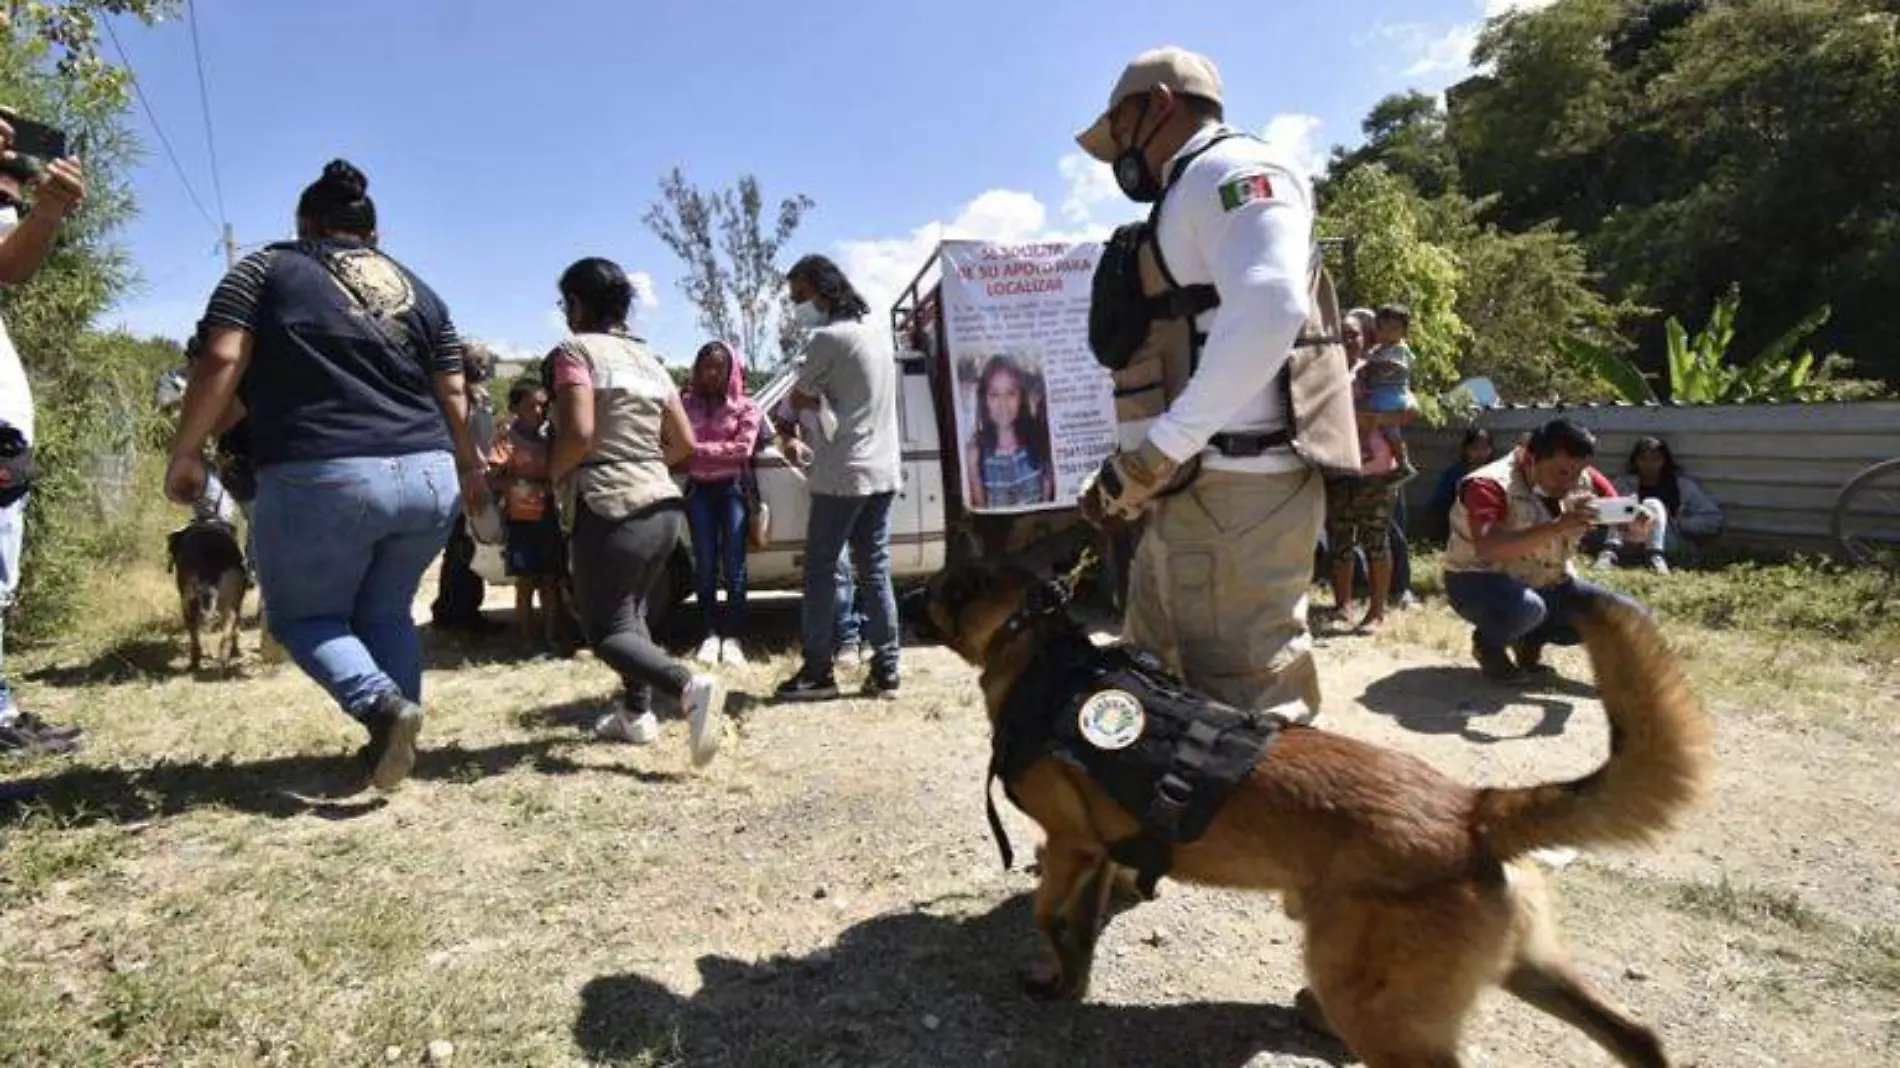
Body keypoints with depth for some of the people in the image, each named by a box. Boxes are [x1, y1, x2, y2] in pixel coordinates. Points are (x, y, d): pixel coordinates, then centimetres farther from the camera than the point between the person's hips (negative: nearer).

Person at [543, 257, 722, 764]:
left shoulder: (575, 350, -5)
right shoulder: (650, 359, 15)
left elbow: (578, 434, -18)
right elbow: (684, 443, 13)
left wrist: (550, 475, -1)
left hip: (609, 508, -7)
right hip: (663, 505, 7)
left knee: (606, 630, 0)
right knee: (630, 612, 24)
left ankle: (690, 687, -22)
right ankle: (637, 714, 28)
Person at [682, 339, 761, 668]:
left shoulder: (745, 407, 4)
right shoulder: (688, 403, 11)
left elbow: (743, 448, -9)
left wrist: (699, 448, -14)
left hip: (732, 487, -2)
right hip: (699, 489, 2)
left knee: (733, 564, -5)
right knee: (705, 564, 2)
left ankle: (732, 636, -2)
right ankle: (711, 634, 9)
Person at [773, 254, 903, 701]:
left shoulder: (828, 338, -12)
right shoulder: (875, 332, 15)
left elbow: (798, 399, -4)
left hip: (844, 473, -8)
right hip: (883, 470, 8)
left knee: (821, 570, 1)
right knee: (875, 571, 9)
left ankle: (817, 671, 6)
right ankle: (885, 670, 9)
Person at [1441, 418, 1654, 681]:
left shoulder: (1586, 481, -6)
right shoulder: (1491, 485, -26)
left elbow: (1636, 530, -3)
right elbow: (1486, 548, -42)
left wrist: (1636, 523, -28)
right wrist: (1557, 526, -48)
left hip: (1549, 586, 7)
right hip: (1480, 582, -7)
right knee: (1526, 607, -39)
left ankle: (1532, 640, 11)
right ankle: (1488, 643, -4)